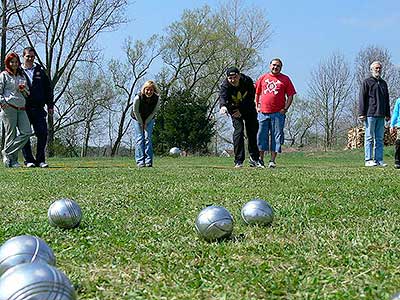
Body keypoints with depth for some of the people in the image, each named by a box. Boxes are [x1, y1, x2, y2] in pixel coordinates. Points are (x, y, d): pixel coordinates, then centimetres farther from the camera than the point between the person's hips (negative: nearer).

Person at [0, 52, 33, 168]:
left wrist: (24, 89, 3)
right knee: (11, 134, -6)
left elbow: (28, 93, 25)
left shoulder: (22, 76, 23)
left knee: (27, 132, -10)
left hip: (21, 108, 5)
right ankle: (12, 160, 1)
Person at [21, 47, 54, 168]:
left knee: (42, 133, -5)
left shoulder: (40, 71, 14)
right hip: (23, 109, -2)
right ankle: (29, 160, 7)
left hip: (38, 109, 2)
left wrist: (50, 105, 9)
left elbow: (48, 89, 15)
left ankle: (40, 160, 2)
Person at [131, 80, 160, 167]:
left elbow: (154, 111, -11)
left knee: (148, 138, -6)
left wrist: (146, 122, -10)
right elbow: (136, 111, -18)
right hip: (137, 118, -2)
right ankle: (140, 161, -8)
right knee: (139, 138, -7)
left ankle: (148, 161, -6)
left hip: (149, 119, 2)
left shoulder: (157, 99, -25)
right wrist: (141, 123, -11)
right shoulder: (138, 98, -32)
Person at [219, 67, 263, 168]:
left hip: (248, 108, 2)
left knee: (253, 131, 2)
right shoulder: (225, 85, -28)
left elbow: (250, 99, -19)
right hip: (234, 109, -2)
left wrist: (241, 111, -28)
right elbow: (223, 96, -48)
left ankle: (254, 158, 18)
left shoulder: (248, 81, -24)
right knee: (238, 130, -17)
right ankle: (239, 161, -14)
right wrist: (223, 106, -70)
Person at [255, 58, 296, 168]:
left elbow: (290, 95, 7)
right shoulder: (263, 78, 13)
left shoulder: (285, 79, 8)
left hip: (278, 113, -2)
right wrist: (257, 106, 8)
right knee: (261, 136, 1)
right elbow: (257, 93, 19)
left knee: (276, 137, -2)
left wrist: (285, 108, -4)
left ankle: (272, 160, 3)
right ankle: (260, 159, 9)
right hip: (263, 113, 2)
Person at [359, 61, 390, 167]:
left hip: (381, 115, 6)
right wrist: (361, 113, -12)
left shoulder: (383, 83, 19)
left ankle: (379, 160, 7)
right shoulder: (367, 82, 1)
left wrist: (388, 114, 17)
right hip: (370, 114, -6)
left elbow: (387, 100, 23)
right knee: (369, 138, -5)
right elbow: (362, 99, -4)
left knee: (379, 139, 5)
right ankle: (368, 160, -4)